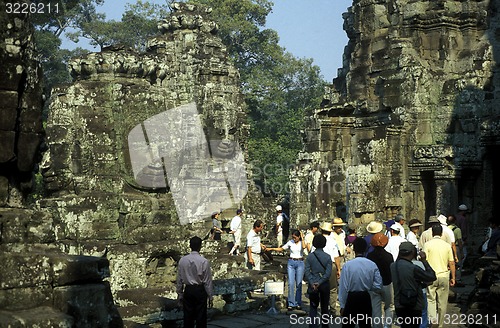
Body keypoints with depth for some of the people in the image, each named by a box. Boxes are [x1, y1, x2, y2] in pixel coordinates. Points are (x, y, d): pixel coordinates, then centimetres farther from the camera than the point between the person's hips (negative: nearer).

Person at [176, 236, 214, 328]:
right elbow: (208, 281, -9)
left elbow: (179, 279, 3)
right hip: (200, 290, -3)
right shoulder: (204, 261, -14)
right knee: (201, 318, 6)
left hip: (188, 290, 3)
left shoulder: (182, 260, -4)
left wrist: (179, 293, 14)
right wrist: (210, 297, 0)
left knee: (188, 317, 11)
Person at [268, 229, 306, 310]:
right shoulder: (290, 242, 6)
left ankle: (298, 303, 11)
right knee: (291, 283, -5)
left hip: (300, 263, -1)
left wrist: (302, 238, -12)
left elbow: (304, 247, -23)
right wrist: (271, 249, 2)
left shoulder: (302, 242, 1)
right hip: (291, 262, 1)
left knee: (299, 284, 1)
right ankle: (291, 304, -1)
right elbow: (281, 249, 12)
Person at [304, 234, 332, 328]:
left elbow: (306, 271, -9)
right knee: (324, 307, 14)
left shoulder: (310, 256, -4)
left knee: (313, 306, 10)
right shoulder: (327, 257, -6)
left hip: (313, 284, 0)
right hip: (325, 285, 0)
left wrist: (312, 283, -10)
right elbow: (328, 273, -11)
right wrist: (319, 282, -11)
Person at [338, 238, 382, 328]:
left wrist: (342, 305, -1)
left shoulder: (348, 265, -16)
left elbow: (343, 287, -11)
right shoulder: (372, 265, -8)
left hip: (352, 298, -3)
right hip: (366, 298, 3)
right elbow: (378, 285, -4)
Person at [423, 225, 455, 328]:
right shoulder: (447, 245, 1)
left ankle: (433, 318, -13)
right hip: (444, 276, 2)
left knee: (430, 299, 8)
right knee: (442, 302, 10)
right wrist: (453, 278, 11)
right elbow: (452, 263, 3)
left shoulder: (427, 244, -6)